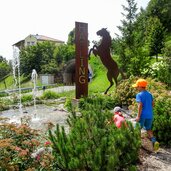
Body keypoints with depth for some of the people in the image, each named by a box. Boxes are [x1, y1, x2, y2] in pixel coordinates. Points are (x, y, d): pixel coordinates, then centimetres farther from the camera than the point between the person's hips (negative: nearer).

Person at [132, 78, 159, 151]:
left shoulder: (139, 95, -12)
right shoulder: (149, 94, 8)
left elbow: (140, 105, -20)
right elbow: (152, 104, 12)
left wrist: (138, 116, -18)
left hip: (142, 115, -6)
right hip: (150, 115, 6)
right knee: (148, 129, 20)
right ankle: (154, 141, 3)